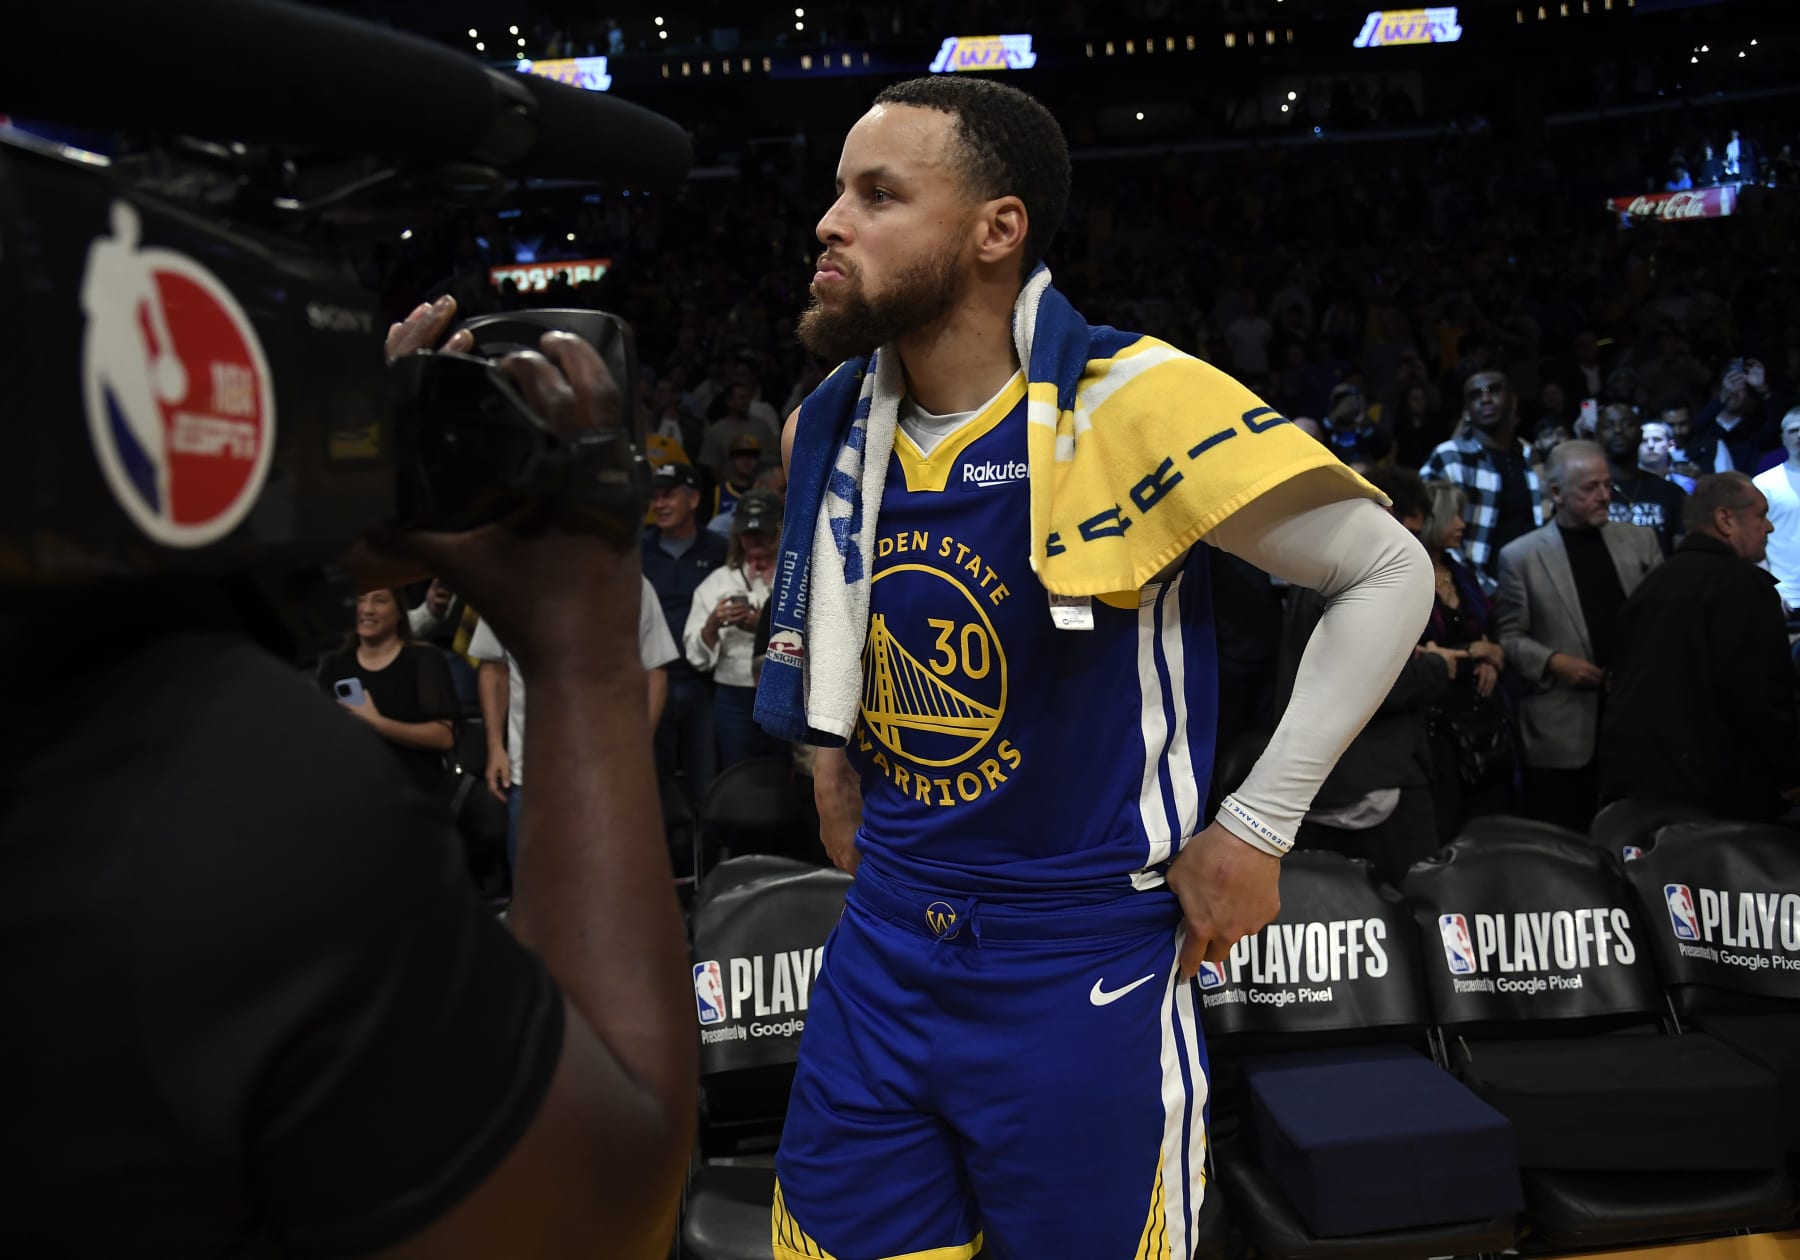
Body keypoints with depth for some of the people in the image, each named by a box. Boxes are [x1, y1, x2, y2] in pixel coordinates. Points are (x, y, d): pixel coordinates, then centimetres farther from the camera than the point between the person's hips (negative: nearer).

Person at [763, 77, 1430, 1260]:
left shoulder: (1131, 402, -18)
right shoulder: (824, 431, 2)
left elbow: (1390, 574, -13)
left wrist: (1255, 830, -14)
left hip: (1084, 971, -5)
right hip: (883, 946, 6)